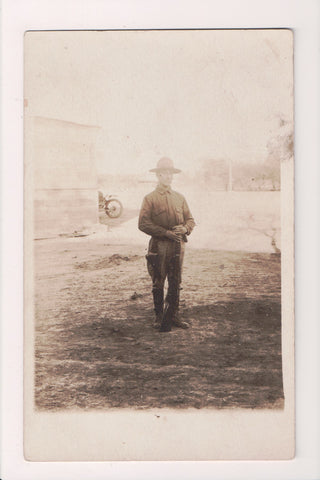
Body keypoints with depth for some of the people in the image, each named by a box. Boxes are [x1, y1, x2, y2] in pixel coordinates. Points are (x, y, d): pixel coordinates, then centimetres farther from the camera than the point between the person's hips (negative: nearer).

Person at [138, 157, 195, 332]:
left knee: (175, 283, 7)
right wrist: (167, 233, -16)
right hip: (159, 246, -4)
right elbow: (143, 224, -9)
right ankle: (159, 317, 14)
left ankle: (173, 316, 18)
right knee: (158, 283, 3)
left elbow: (190, 219, 17)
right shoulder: (150, 198, 0)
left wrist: (185, 228, -7)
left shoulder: (180, 198, 15)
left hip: (178, 245, 4)